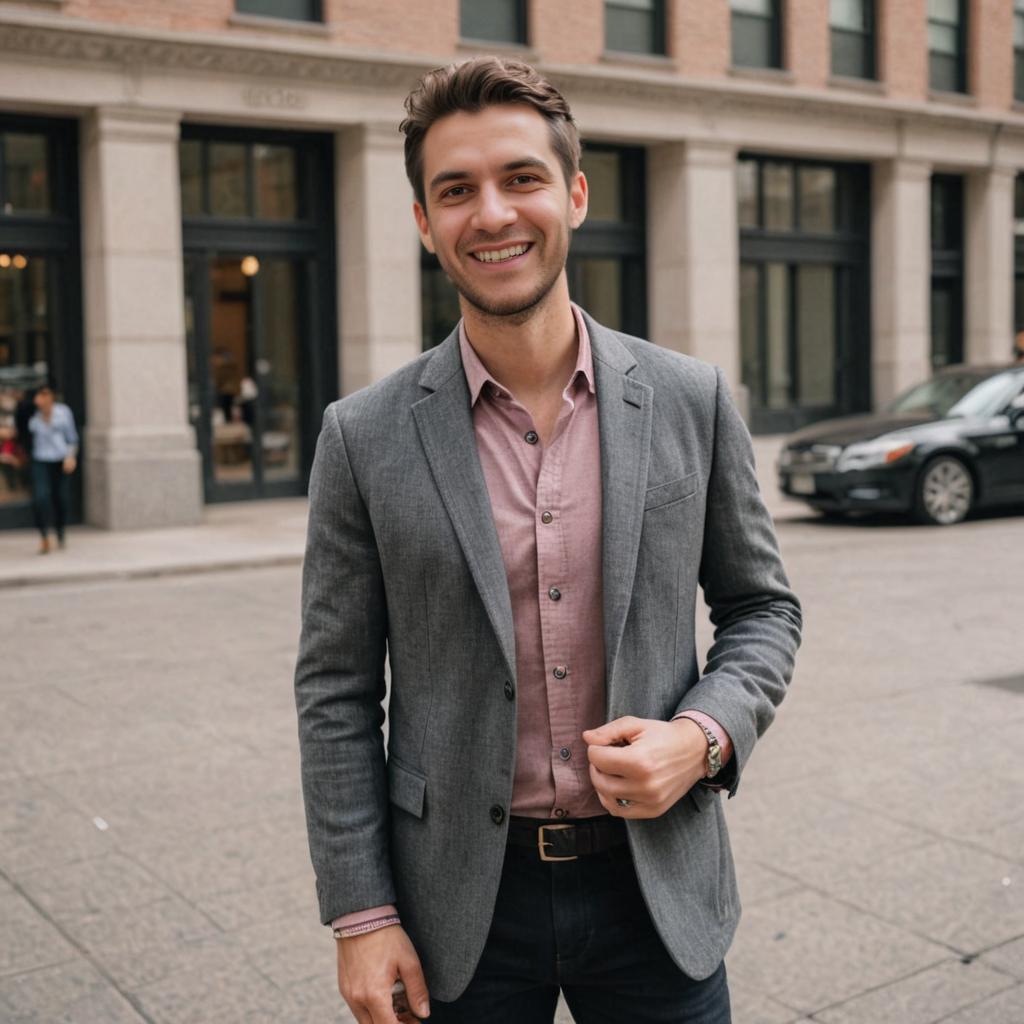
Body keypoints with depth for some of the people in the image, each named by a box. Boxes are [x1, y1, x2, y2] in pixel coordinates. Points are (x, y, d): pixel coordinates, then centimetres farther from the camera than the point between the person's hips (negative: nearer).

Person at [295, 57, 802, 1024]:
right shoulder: (364, 437, -7)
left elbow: (762, 606, 6)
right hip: (463, 906, -1)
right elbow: (336, 692, -3)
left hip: (657, 884, 1)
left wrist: (706, 737, -12)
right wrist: (360, 916, -4)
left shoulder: (691, 401, -4)